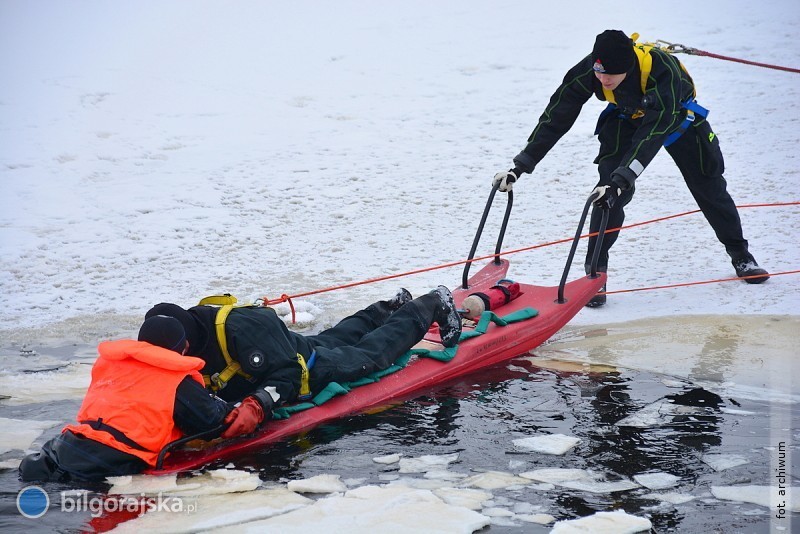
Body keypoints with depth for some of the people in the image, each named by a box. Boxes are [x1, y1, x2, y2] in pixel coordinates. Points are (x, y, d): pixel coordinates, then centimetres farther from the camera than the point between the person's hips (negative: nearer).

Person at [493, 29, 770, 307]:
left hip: (676, 115, -1)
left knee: (709, 186, 9)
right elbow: (555, 118, -28)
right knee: (609, 191, -20)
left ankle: (739, 253, 33)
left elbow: (653, 132, -48)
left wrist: (620, 180, -57)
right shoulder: (587, 71, -33)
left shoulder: (663, 69, -43)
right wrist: (521, 166, -33)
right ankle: (596, 271, -12)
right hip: (625, 118, 1)